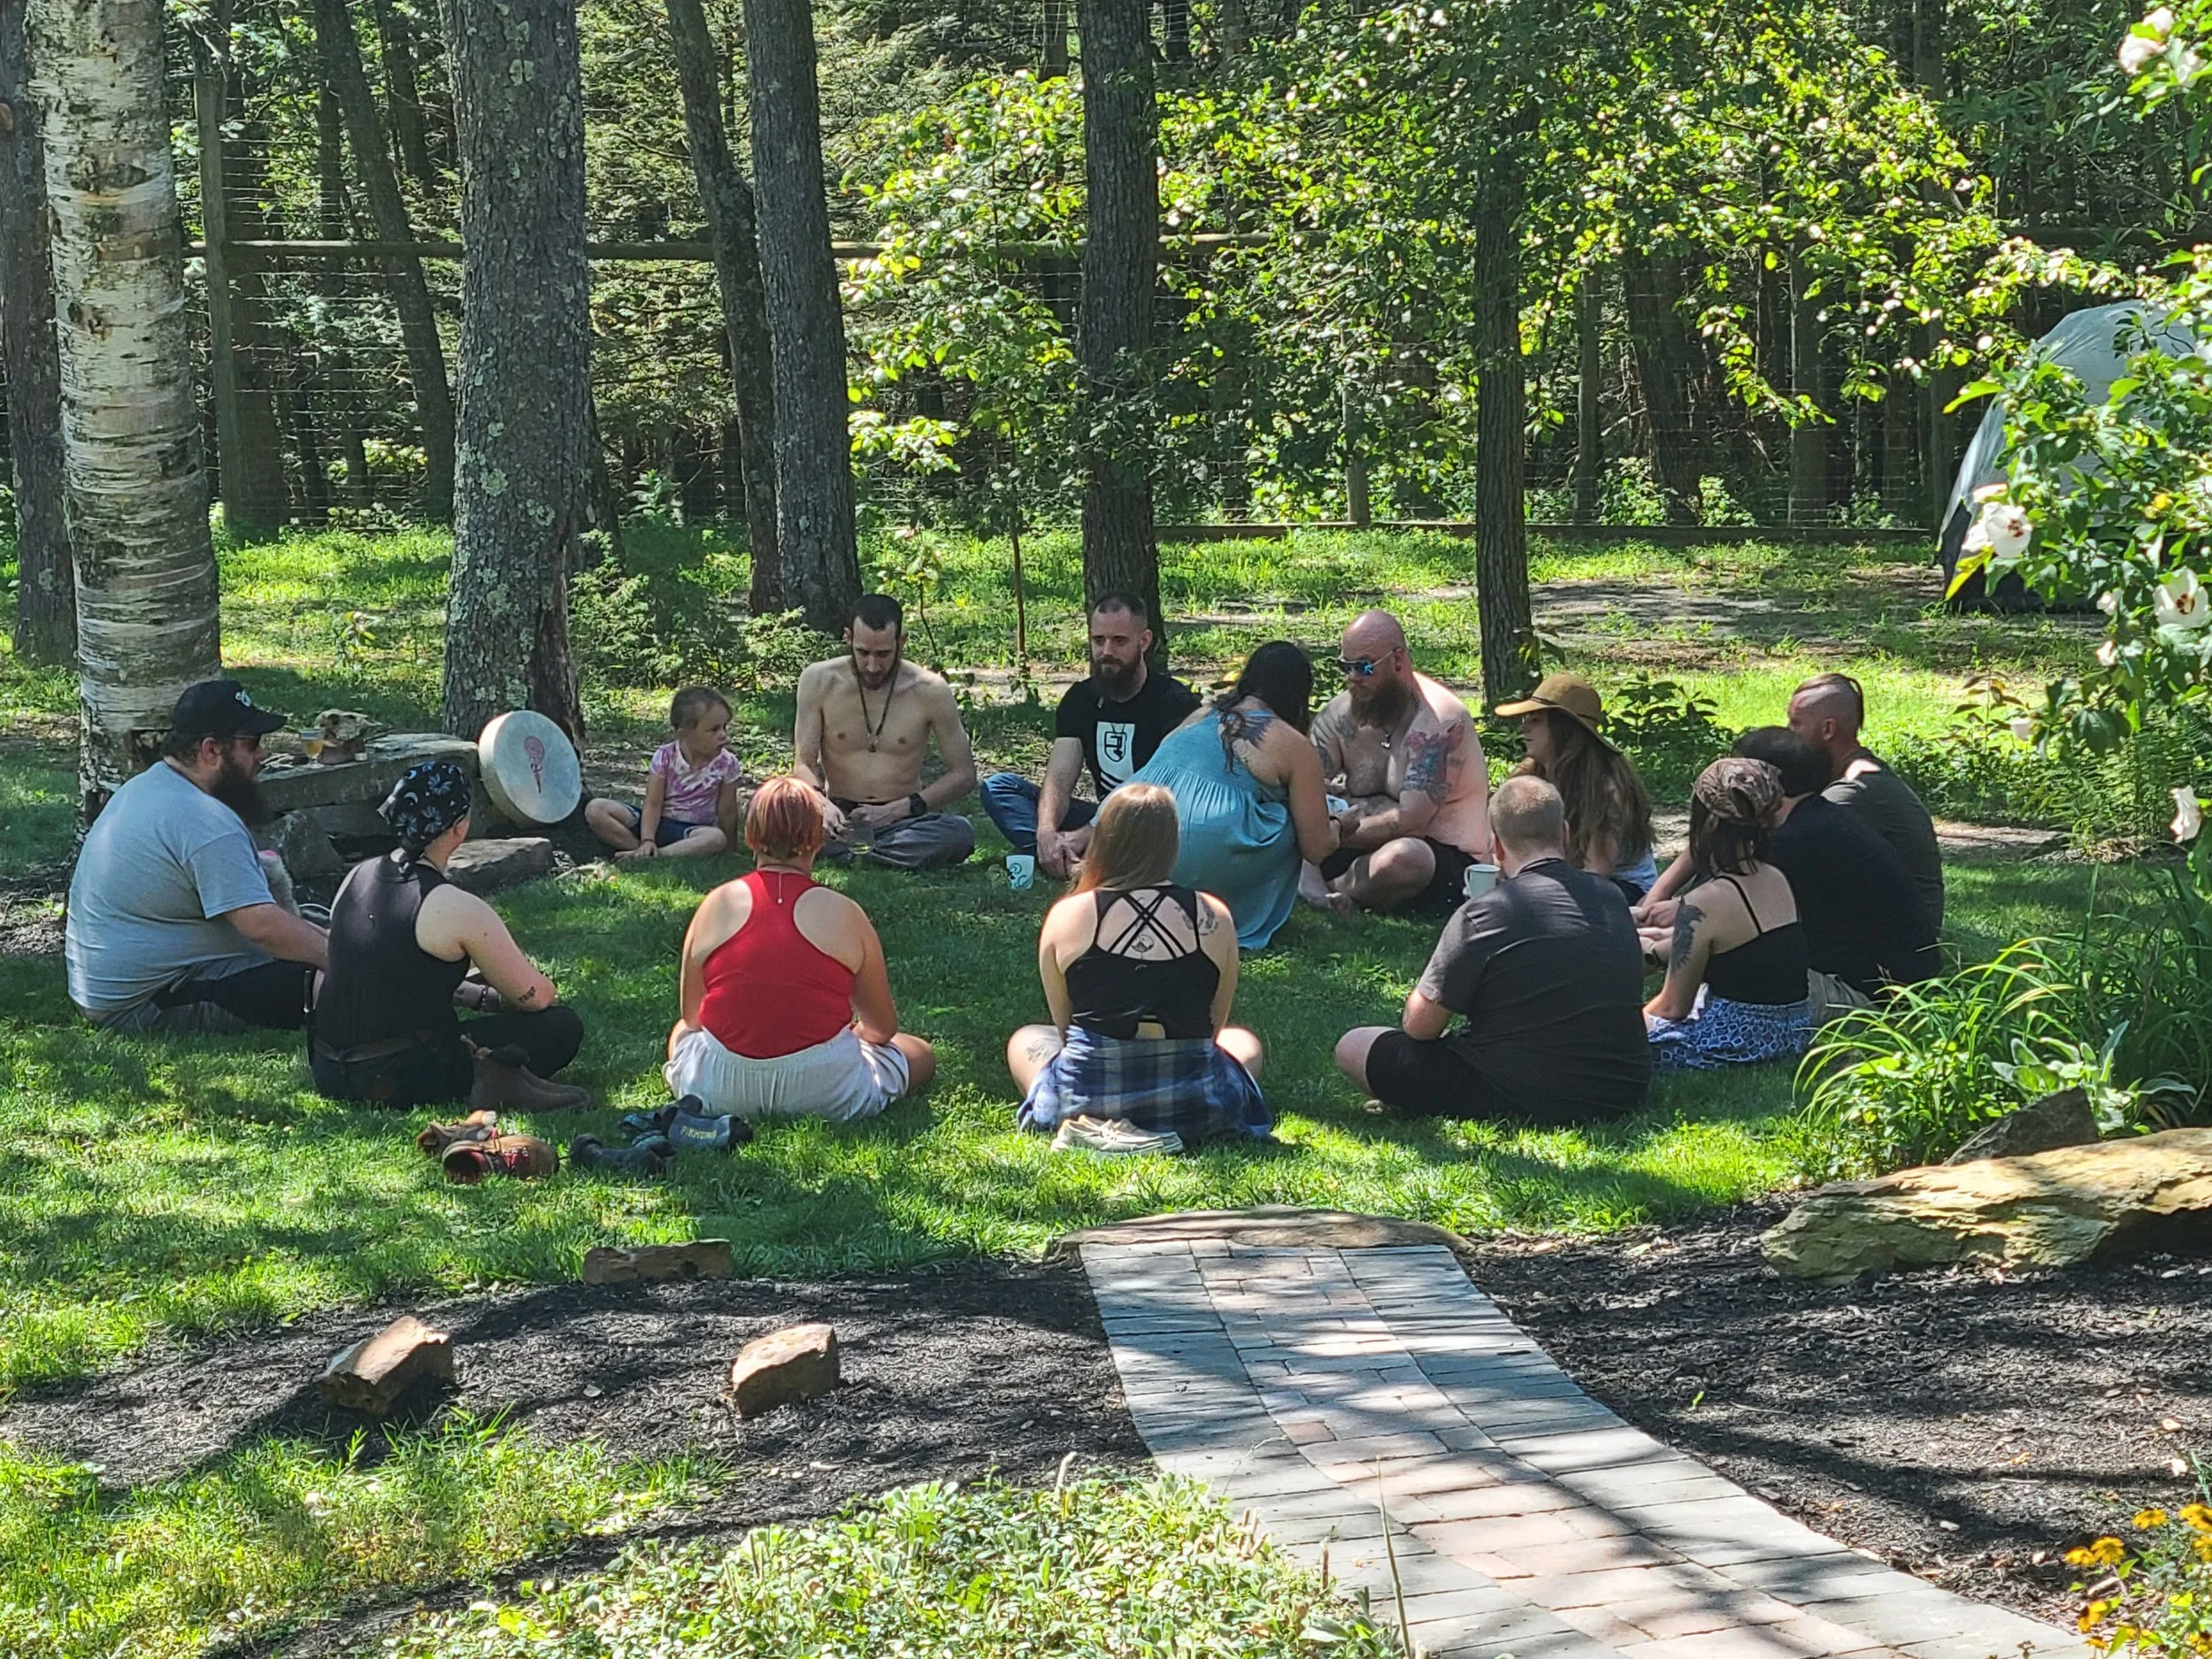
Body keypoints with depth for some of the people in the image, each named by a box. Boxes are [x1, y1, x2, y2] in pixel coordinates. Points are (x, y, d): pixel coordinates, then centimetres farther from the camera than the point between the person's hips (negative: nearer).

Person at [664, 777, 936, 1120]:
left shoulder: (717, 905, 0)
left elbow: (692, 1017, 10)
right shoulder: (844, 915, -4)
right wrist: (851, 1036, 29)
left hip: (720, 1091, 1)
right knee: (922, 1056, 25)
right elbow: (883, 1027, 6)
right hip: (824, 1089, -1)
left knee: (682, 1033, 37)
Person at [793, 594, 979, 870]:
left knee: (959, 833, -34)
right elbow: (803, 764, -3)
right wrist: (821, 803, -27)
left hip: (903, 820, 0)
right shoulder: (819, 682, -3)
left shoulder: (929, 691, -5)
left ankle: (840, 852, -29)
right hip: (840, 818, 0)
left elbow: (963, 774, -1)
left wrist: (897, 810, -13)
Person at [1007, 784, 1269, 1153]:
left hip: (1085, 1097, 0)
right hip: (1194, 1106, 0)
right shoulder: (1215, 918, 0)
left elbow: (1064, 1027, 8)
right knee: (1243, 1042, 34)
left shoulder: (1066, 916, -2)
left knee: (1026, 1041, 34)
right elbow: (1213, 1026, 11)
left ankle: (1090, 1128, 3)